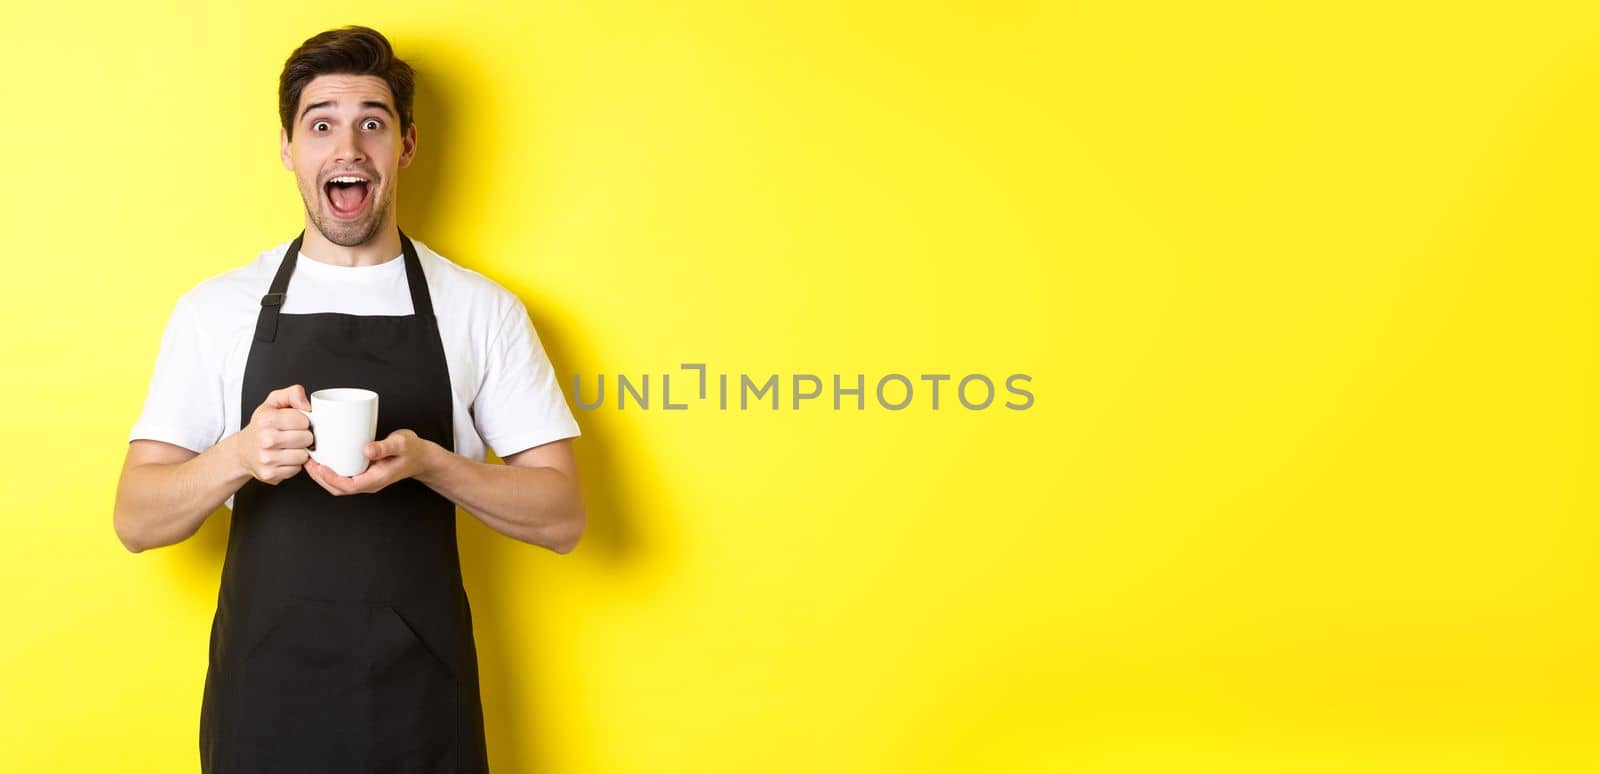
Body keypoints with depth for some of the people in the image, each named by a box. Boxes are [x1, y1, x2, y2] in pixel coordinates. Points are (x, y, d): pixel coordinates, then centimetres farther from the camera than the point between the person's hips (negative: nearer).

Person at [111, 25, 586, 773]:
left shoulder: (483, 310, -1)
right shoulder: (215, 309, 1)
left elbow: (560, 515, -2)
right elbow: (136, 519, 1)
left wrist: (427, 462, -18)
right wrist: (240, 455, -19)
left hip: (421, 699, 0)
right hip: (263, 696, 1)